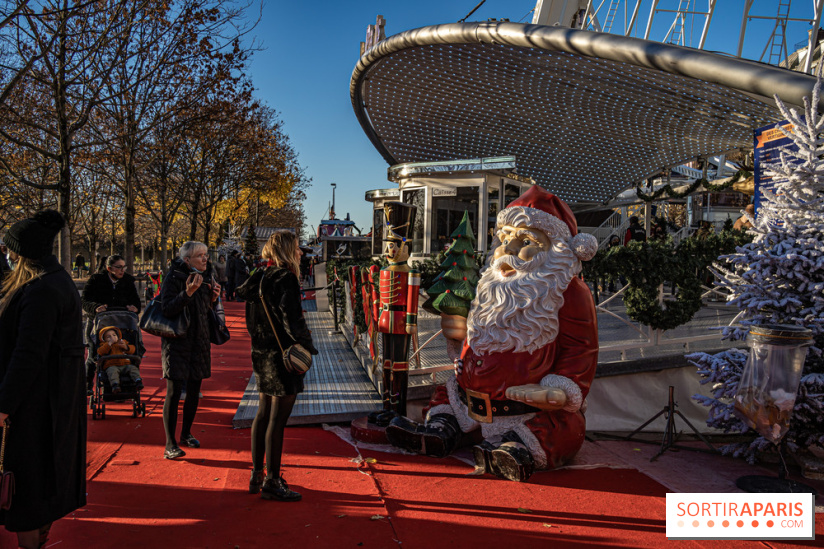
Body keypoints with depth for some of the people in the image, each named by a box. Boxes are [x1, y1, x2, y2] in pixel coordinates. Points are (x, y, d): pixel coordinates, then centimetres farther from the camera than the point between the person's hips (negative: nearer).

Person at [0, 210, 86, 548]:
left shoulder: (39, 291, -22)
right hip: (59, 393, 10)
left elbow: (29, 354, -26)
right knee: (46, 469, 20)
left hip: (35, 397, -10)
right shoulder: (59, 280, 10)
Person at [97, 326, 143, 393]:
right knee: (112, 371, -36)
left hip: (125, 365, 3)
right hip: (111, 366, -3)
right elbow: (100, 352, -2)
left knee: (133, 368, -25)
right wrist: (110, 343, -7)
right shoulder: (104, 345, 21)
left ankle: (138, 381, -39)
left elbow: (132, 350, 16)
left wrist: (126, 347, -4)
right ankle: (115, 384, -55)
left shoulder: (123, 342, 27)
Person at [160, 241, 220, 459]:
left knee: (194, 391, 12)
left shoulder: (207, 276, 8)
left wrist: (213, 298, -4)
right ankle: (170, 444, -3)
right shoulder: (173, 277, -11)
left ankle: (186, 433, 30)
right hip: (176, 341, -6)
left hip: (199, 341, 6)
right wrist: (188, 293, -30)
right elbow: (168, 310, -19)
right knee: (174, 391, -9)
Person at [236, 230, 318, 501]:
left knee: (264, 414, 17)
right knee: (278, 418, -2)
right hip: (282, 356, -9)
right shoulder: (284, 278, -16)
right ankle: (272, 482, 7)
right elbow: (292, 318, -22)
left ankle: (257, 475, 27)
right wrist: (308, 345, -11)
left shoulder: (260, 277, 11)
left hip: (262, 354, 10)